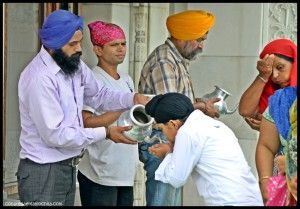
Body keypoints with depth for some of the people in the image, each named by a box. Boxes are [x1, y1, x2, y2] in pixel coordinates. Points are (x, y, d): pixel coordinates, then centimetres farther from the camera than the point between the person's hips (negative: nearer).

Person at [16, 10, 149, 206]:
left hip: (69, 167, 8)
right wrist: (106, 133, -18)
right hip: (43, 172, -8)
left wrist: (133, 98, -4)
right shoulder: (39, 78, -23)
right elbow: (55, 134, -23)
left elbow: (99, 95, 15)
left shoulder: (75, 64, 4)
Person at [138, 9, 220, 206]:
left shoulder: (179, 60, 15)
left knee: (173, 200, 12)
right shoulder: (163, 61, -16)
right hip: (161, 143, -10)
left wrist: (199, 103, 1)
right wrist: (202, 107, -8)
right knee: (162, 201, -6)